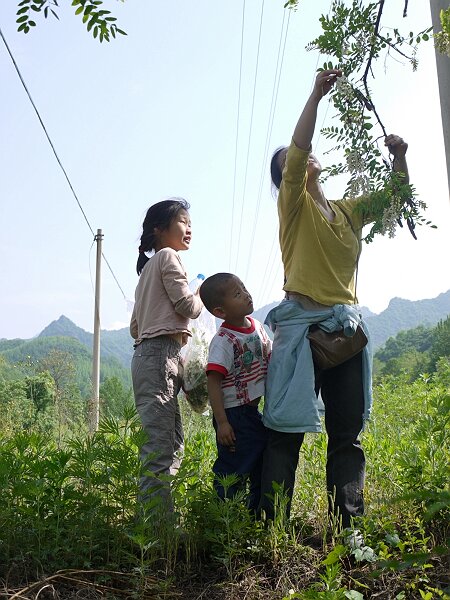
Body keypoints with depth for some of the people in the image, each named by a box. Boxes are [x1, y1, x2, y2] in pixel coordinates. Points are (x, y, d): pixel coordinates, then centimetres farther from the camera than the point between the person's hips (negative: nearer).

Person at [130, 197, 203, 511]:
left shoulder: (148, 266, 25)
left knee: (173, 443, 10)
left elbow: (135, 327, 23)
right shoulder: (168, 256, -1)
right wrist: (202, 295, 11)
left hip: (146, 353, 10)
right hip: (161, 354, -10)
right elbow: (188, 306, -8)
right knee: (161, 448, -12)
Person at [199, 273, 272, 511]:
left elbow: (269, 359, 17)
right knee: (233, 474, 0)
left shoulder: (257, 326, 3)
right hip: (234, 416, -8)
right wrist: (221, 423, -26)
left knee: (263, 471, 19)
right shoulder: (223, 341, -21)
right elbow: (213, 382, -23)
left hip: (254, 412, 9)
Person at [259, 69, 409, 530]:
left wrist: (398, 156, 7)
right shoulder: (293, 204, 1)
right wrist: (317, 93, -12)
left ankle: (349, 522, 17)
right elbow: (297, 150, -13)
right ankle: (269, 523, 1)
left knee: (347, 431, 8)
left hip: (346, 326, 6)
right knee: (286, 431, -5)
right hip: (301, 324, -6)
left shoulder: (348, 211, 18)